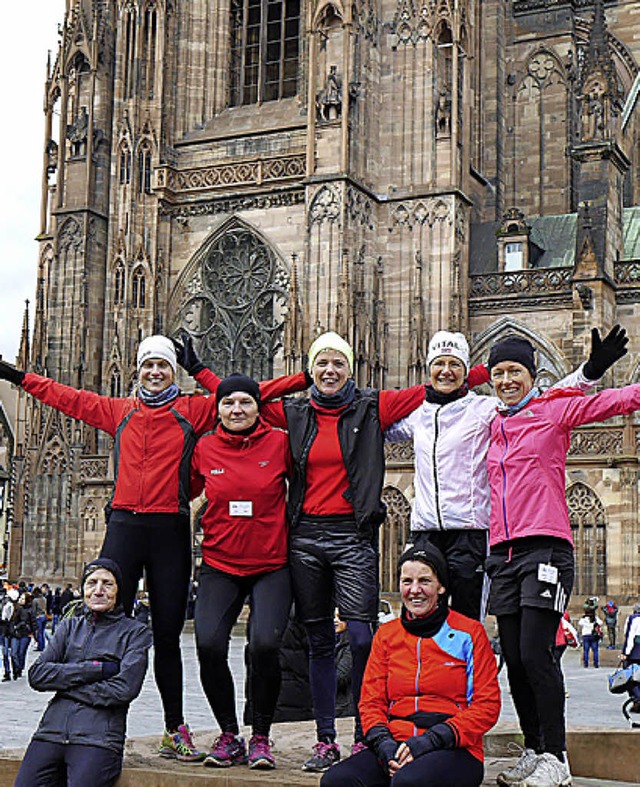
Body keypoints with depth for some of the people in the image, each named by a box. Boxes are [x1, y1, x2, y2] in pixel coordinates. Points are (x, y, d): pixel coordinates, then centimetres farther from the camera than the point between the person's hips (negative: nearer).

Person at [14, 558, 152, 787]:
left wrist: (62, 682, -1)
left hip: (99, 736, -3)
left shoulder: (136, 632, 8)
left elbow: (125, 689, -6)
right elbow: (36, 674, 6)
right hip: (52, 730, 3)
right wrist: (97, 669, -5)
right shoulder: (70, 626, 20)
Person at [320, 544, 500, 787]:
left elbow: (487, 706, 0)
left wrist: (430, 740, -13)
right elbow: (371, 701, 15)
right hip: (394, 748, 4)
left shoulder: (470, 633, 5)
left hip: (455, 750, -4)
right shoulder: (386, 635, 17)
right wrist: (383, 743, -8)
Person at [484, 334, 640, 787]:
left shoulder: (554, 409, 3)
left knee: (535, 654, -12)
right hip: (503, 551, 6)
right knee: (514, 659, 5)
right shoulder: (492, 426, 18)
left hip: (545, 547, -6)